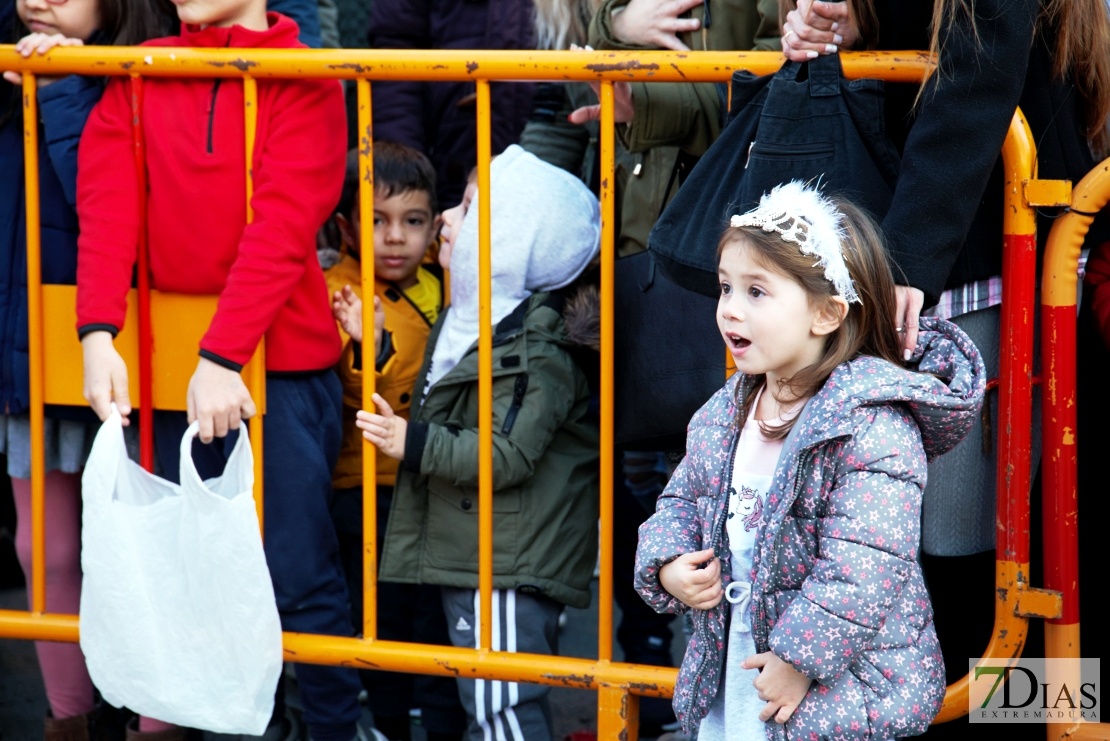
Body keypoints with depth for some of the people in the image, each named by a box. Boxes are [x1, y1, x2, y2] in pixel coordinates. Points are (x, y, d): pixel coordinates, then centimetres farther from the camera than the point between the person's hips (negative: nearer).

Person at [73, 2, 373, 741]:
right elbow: (108, 206, -4)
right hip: (171, 368, 4)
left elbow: (282, 227, -14)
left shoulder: (303, 81, -4)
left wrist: (223, 356, -22)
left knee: (298, 574, -2)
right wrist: (98, 335, -18)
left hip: (278, 362, -4)